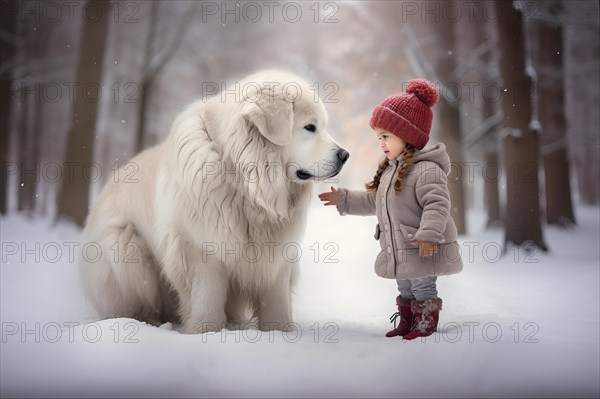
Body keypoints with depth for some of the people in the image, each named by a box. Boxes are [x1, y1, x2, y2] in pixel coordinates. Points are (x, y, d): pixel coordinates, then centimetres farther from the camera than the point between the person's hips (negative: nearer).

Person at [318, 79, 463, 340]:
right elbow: (372, 201, 21)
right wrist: (343, 199, 18)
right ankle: (407, 323, 31)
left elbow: (437, 205, -27)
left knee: (423, 289, 2)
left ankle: (425, 325, 13)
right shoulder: (389, 170, 11)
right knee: (405, 289, 20)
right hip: (399, 251, 9)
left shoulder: (426, 170, -20)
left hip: (423, 250, -9)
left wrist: (428, 234, -35)